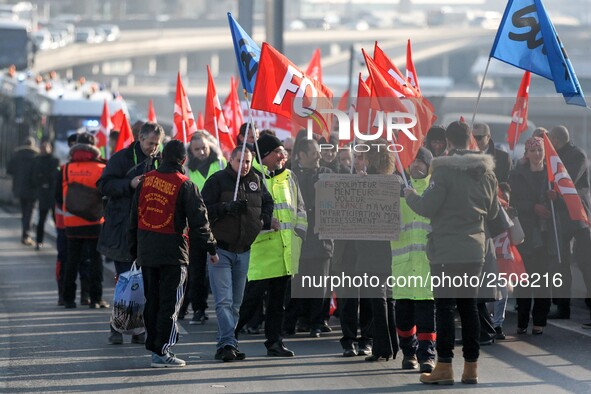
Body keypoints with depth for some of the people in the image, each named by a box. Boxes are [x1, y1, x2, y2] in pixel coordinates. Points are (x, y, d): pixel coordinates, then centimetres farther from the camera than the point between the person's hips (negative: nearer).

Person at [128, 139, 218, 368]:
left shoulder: (146, 180, 7)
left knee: (152, 301, 15)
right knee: (170, 303, -1)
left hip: (146, 250, 5)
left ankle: (153, 346, 21)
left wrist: (134, 250, 21)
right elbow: (198, 220, -8)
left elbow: (134, 217, 13)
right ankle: (162, 352, -5)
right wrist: (210, 248, 1)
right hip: (173, 251, -5)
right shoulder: (184, 185, -9)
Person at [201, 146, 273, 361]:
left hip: (244, 251, 6)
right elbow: (205, 210, -13)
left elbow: (268, 203, 22)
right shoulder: (217, 181, -6)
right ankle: (228, 343, -19)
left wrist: (265, 219, 2)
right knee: (224, 301, -14)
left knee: (235, 303, 11)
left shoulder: (255, 181, 8)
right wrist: (227, 207, -25)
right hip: (220, 249, -6)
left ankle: (225, 345, 19)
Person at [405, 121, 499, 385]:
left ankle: (444, 366, -3)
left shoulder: (444, 170, -13)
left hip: (446, 250, -5)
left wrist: (410, 195, 7)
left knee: (445, 306, -2)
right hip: (475, 249, 5)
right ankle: (471, 367, 10)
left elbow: (427, 207, -12)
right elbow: (492, 212, 16)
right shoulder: (486, 172, 7)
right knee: (468, 305, 10)